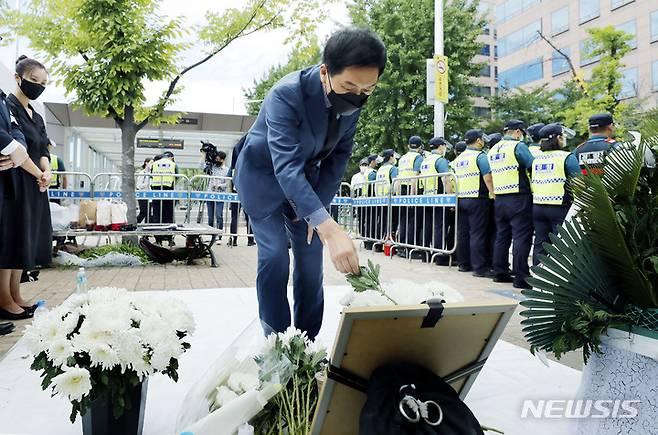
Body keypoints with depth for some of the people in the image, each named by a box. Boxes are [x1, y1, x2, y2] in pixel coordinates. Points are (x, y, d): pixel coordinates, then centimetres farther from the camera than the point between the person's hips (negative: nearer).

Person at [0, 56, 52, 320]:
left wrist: (47, 172, -11)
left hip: (33, 188, 8)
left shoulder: (37, 118, 18)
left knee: (24, 241, 10)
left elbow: (43, 151, 8)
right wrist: (40, 173, -19)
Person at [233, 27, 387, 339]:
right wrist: (329, 228, -52)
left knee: (311, 259, 1)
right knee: (274, 256, -13)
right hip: (264, 176, -5)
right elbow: (286, 166, -43)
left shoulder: (353, 101, -14)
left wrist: (318, 208, -12)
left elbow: (339, 154, -4)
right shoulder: (286, 94, -33)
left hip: (306, 179, 5)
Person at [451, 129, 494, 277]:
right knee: (477, 234, -6)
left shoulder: (458, 159, 15)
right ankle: (479, 267, -5)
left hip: (461, 199, 7)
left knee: (462, 233, 10)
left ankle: (464, 264, 17)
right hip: (477, 199, -7)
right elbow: (487, 178, -14)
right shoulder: (480, 156, -7)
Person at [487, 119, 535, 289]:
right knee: (521, 237, -5)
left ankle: (500, 272, 19)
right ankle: (520, 277, -6)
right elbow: (534, 167, -8)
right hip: (518, 198, -7)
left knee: (502, 235, 14)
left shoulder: (493, 149, 14)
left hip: (499, 199, 7)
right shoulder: (518, 146, -8)